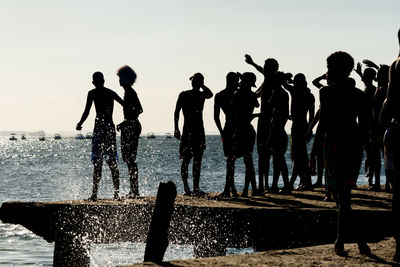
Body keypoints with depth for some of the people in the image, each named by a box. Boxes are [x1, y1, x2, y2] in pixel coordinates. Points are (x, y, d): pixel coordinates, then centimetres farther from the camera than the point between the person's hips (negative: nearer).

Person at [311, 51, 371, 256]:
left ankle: (359, 237, -16)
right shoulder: (360, 95, 8)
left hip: (334, 144, -5)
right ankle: (340, 242, 15)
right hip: (355, 145, 5)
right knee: (344, 193, 14)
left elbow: (323, 123, -11)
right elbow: (365, 127, 8)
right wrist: (369, 153, 16)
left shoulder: (327, 92, -7)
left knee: (340, 195, -1)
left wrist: (315, 149, -6)